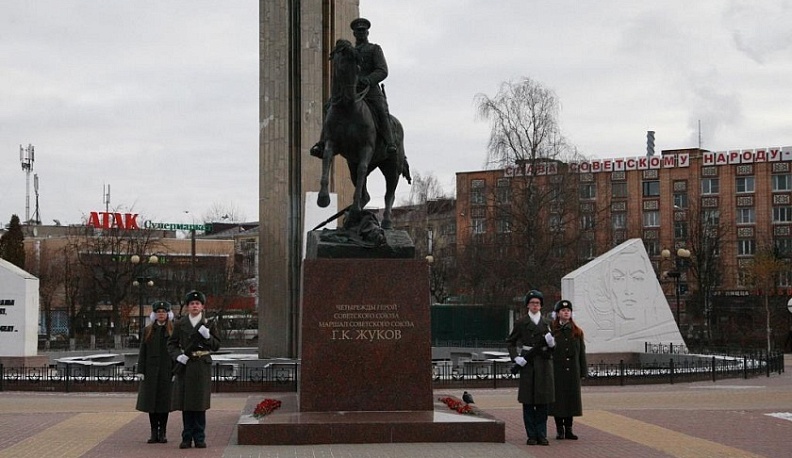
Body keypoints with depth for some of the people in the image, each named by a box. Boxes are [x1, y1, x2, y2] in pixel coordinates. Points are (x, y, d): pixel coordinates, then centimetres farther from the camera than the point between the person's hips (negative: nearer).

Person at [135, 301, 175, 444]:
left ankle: (163, 433, 10)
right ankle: (154, 433, 9)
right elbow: (142, 352, 7)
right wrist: (141, 370, -1)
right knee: (151, 401, 2)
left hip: (167, 371, -2)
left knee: (164, 400, 1)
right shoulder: (148, 330, 9)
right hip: (151, 371, 2)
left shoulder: (173, 330, 3)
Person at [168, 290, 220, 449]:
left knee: (200, 402, 0)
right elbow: (172, 344, 8)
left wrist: (207, 336, -14)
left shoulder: (208, 323, 5)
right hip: (185, 365, 1)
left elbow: (216, 346, 3)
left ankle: (199, 438, 6)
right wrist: (178, 356, -10)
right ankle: (187, 438, 10)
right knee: (185, 402, 2)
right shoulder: (180, 324, 6)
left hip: (202, 365, -1)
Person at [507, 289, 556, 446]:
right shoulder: (521, 323, 4)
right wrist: (515, 357, -6)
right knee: (528, 400, -1)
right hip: (527, 363, -2)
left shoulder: (547, 323, 11)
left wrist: (551, 342, -12)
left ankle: (542, 435, 7)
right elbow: (510, 342, 9)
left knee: (543, 401, 1)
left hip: (544, 362, 2)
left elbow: (552, 347, 11)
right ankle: (531, 435, 4)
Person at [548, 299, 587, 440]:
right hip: (556, 371, -3)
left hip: (572, 372, 3)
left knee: (571, 399, 5)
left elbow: (581, 353, 10)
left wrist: (583, 372, 4)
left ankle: (568, 429, 14)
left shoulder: (577, 332, 9)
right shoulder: (551, 330, 0)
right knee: (557, 399, 1)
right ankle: (559, 430, 11)